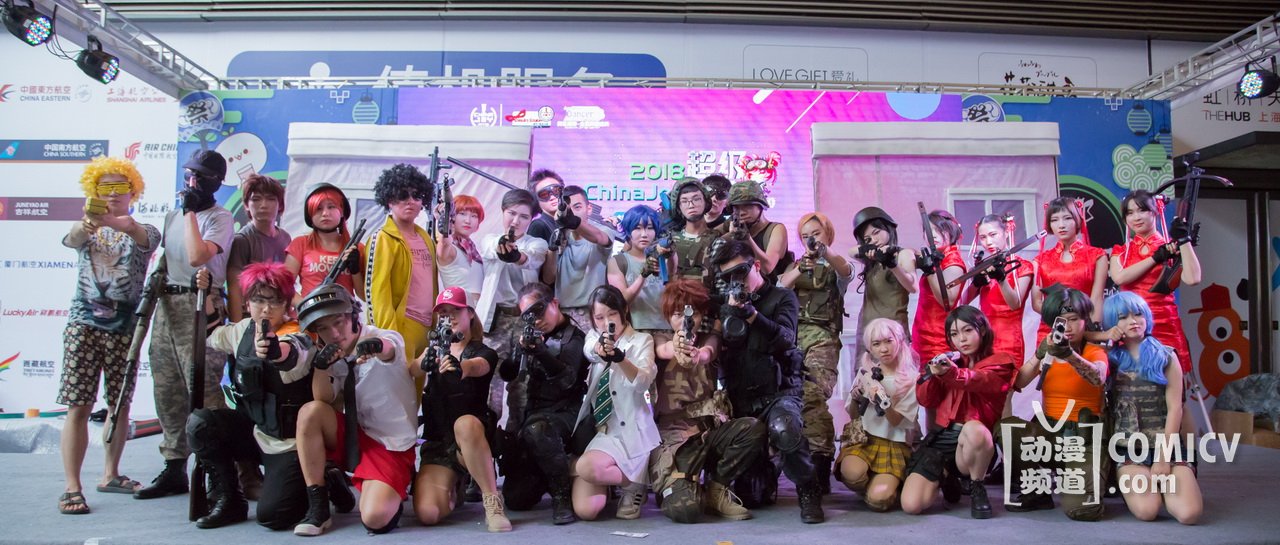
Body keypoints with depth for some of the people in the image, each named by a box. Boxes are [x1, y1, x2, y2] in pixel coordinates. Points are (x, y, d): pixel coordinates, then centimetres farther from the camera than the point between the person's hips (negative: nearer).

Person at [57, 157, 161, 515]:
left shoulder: (144, 232, 6)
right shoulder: (86, 230, 9)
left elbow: (143, 237, -20)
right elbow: (72, 238, -16)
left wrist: (113, 222, -42)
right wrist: (87, 224, -41)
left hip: (124, 327, 1)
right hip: (84, 322, -1)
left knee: (120, 405, 9)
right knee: (78, 406, -6)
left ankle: (110, 474, 23)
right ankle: (72, 488, -4)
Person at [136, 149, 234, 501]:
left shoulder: (220, 218, -3)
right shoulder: (173, 215, 20)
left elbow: (197, 256, -18)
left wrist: (190, 211, -12)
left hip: (198, 306, -8)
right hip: (166, 304, 8)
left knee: (203, 390, -13)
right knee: (168, 391, 10)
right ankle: (174, 468, 19)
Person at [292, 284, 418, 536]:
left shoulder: (388, 339, -12)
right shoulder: (334, 355, 4)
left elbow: (389, 350, -38)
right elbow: (324, 400, -9)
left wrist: (375, 346, -61)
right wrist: (320, 367, -27)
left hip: (392, 447, -5)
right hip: (355, 437, 5)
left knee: (375, 518, -25)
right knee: (310, 412, -22)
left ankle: (391, 493, 14)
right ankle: (317, 507, -11)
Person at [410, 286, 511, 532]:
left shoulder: (485, 353, 1)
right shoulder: (436, 348, 12)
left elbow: (475, 367, -25)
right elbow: (413, 370, -10)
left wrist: (459, 368, -50)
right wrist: (426, 362, -36)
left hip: (473, 438, -3)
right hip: (438, 443, 3)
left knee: (465, 423, -40)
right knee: (427, 514, -20)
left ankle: (493, 501, -27)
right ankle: (449, 489, 17)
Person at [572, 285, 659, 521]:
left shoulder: (641, 341, -1)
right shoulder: (593, 337, 11)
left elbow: (643, 382, -21)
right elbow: (590, 350, -16)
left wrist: (620, 357, -41)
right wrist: (599, 348, -42)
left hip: (627, 431, -4)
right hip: (595, 429, 4)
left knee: (586, 467, -33)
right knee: (585, 510, -11)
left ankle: (635, 483, -2)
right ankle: (608, 479, 23)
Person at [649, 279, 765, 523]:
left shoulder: (709, 339, 10)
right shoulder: (661, 343, 5)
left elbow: (707, 353, -16)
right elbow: (664, 351, -21)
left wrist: (696, 356, -43)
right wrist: (677, 348, -47)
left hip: (709, 427, 3)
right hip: (673, 432, -3)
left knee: (753, 428, -28)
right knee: (685, 509, -25)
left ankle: (716, 487, -4)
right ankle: (675, 489, 14)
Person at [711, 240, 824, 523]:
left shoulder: (782, 297, 5)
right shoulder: (727, 307, 16)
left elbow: (784, 339, -14)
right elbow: (721, 349, 7)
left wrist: (752, 314, -23)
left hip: (779, 391, -4)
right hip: (740, 399, 4)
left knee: (784, 429, -42)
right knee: (750, 497, 0)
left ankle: (808, 489, -15)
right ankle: (767, 475, 38)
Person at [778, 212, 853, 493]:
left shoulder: (836, 266, 14)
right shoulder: (796, 264, 23)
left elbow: (846, 270, -12)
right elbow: (783, 283, 2)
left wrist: (825, 253, -33)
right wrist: (800, 269, -20)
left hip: (822, 336, -4)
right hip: (792, 333, 4)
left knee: (812, 396, -22)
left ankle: (821, 466, -23)